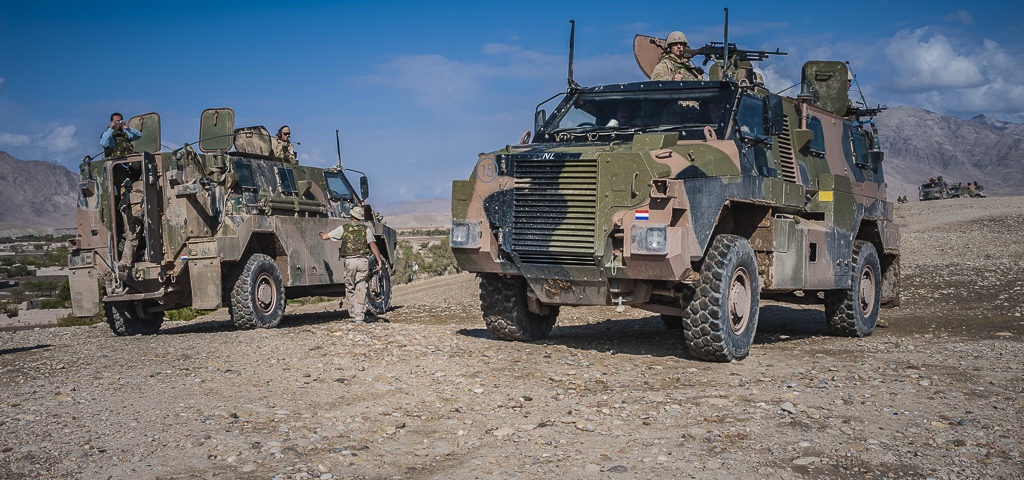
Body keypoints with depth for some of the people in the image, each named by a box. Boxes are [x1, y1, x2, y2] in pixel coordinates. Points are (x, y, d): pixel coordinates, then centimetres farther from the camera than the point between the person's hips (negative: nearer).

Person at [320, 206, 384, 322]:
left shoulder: (344, 228, 4)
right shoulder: (366, 228, 5)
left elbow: (325, 237, 6)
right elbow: (373, 245, -4)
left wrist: (319, 232, 29)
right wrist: (379, 261, -4)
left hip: (350, 261, 0)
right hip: (363, 260, 0)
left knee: (350, 287, 14)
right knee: (360, 288, 1)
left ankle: (353, 312, 20)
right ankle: (360, 315, -6)